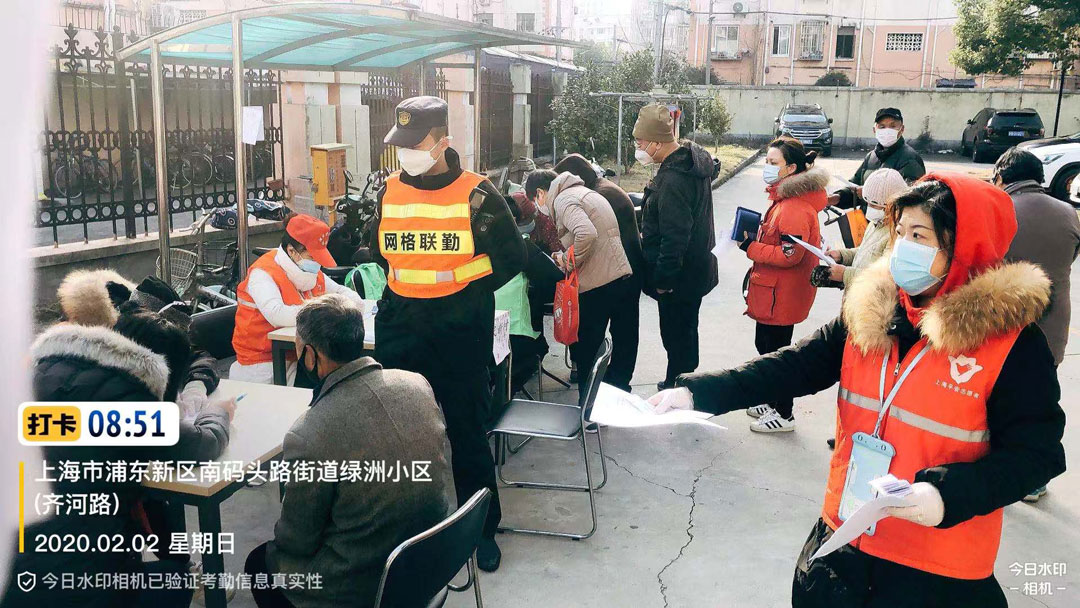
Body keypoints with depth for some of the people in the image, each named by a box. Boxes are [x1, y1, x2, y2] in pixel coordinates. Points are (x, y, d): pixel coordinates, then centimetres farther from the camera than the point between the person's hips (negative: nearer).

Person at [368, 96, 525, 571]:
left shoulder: (476, 194, -7)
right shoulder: (390, 191, 6)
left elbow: (510, 258, -3)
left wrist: (466, 297, -8)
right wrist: (405, 285, 6)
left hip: (459, 330, -4)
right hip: (399, 326, 4)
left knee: (466, 432, 6)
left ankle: (484, 528, 23)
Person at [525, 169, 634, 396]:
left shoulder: (563, 200, -7)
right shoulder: (583, 193, 23)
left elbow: (586, 234, -25)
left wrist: (568, 260, -11)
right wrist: (565, 258, 18)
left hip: (599, 286, -9)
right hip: (626, 277, 9)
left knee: (585, 354, 5)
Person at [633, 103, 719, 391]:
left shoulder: (673, 179, -27)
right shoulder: (694, 158, 5)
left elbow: (674, 237, -27)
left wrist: (664, 278, -20)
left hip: (678, 279, -10)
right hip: (695, 268, 10)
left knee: (677, 337, 3)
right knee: (684, 332, 21)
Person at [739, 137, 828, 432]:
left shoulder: (796, 209, -23)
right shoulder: (785, 197, 10)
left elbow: (790, 255, -25)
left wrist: (750, 248, -20)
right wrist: (755, 240, 5)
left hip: (781, 295, -10)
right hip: (772, 292, 10)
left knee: (775, 351, 2)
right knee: (766, 345, 20)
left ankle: (784, 415, 17)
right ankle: (773, 402, 36)